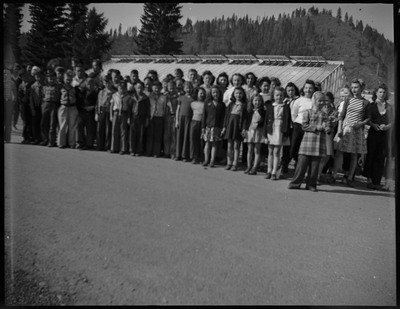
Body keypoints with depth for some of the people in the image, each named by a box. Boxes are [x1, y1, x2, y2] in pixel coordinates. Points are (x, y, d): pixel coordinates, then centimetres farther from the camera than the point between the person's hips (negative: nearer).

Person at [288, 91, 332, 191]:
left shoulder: (324, 115, 14)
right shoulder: (307, 112, 3)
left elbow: (328, 128, 8)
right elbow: (304, 126, -6)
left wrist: (325, 128, -14)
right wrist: (316, 127, -14)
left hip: (319, 143, 3)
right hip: (308, 141, -3)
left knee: (315, 165, 5)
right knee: (302, 163, -3)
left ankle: (311, 184, 15)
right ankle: (295, 183, 6)